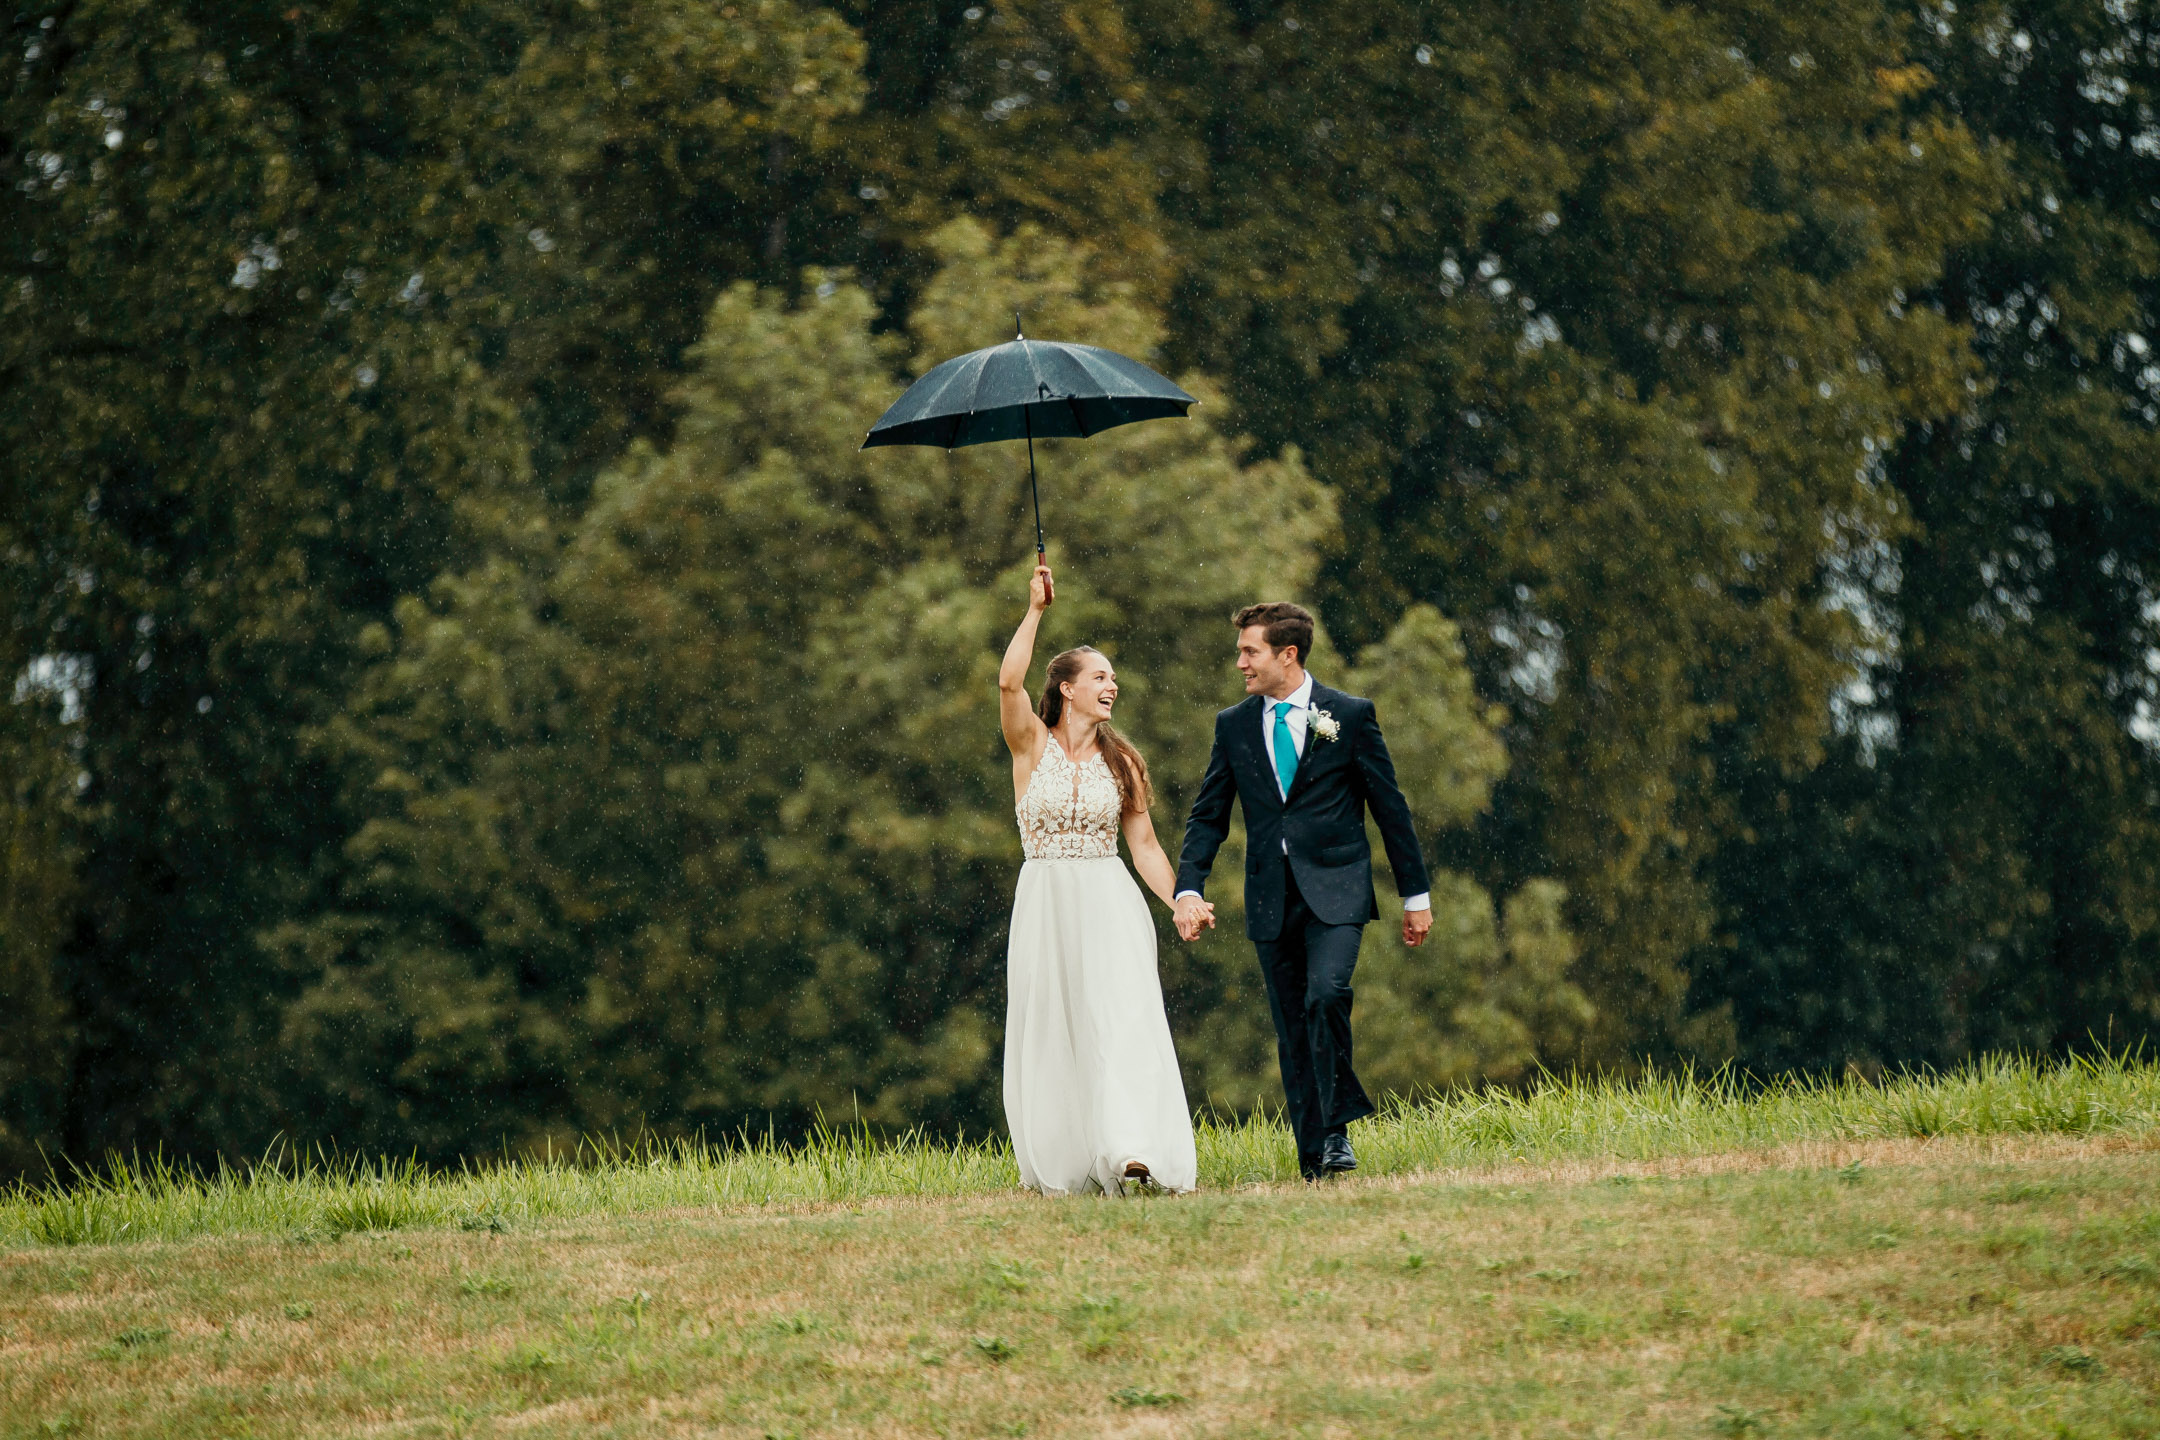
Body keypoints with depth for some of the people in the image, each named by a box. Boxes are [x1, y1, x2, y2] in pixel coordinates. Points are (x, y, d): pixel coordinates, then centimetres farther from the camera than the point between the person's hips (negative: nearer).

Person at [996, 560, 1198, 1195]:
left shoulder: (1120, 762, 10)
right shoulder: (1032, 745, 2)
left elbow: (1144, 844, 12)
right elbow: (1009, 682, -17)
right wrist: (1035, 610, -16)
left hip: (1110, 903, 1)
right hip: (1045, 900, -1)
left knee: (1122, 1018, -14)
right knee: (1050, 1031, 1)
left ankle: (1131, 1150, -25)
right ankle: (1061, 1166, 10)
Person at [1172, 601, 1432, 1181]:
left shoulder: (1351, 716, 0)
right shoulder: (1234, 726, 8)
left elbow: (1390, 807, 4)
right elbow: (1207, 817, 9)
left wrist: (1415, 894, 5)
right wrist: (1189, 889, -6)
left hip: (1335, 892, -4)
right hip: (1271, 898, 4)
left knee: (1325, 994, -24)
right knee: (1292, 1029, 4)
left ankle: (1337, 1128, -11)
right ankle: (1313, 1156, 10)